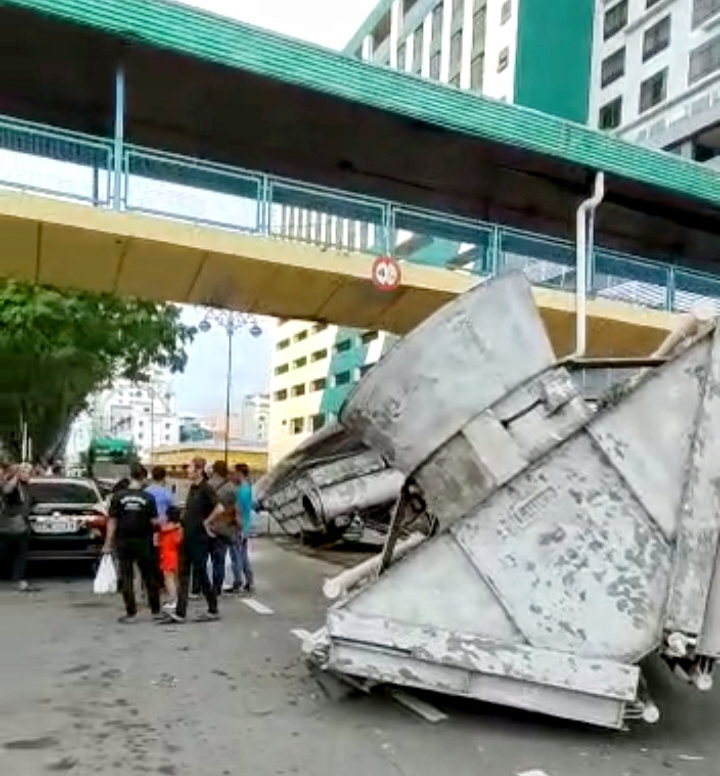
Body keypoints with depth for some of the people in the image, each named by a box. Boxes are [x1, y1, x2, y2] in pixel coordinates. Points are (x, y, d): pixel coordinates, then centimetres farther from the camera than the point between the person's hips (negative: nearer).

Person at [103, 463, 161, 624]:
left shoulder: (118, 496, -5)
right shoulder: (148, 498, -7)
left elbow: (112, 521, -5)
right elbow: (153, 521, -6)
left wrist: (108, 543, 0)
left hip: (124, 543, 0)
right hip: (143, 543, 0)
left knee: (126, 578, 7)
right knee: (149, 577, 12)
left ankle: (131, 613, 6)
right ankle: (156, 610, 19)